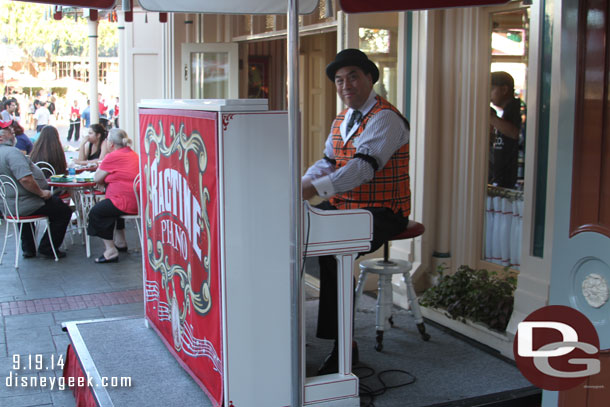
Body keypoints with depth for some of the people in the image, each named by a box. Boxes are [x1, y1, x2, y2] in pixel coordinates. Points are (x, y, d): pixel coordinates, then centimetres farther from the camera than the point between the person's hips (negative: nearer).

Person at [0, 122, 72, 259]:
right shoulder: (11, 152, -24)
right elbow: (25, 179, -34)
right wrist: (42, 193, -19)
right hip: (25, 205, -10)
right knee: (65, 211, 7)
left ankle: (28, 249, 40)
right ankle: (47, 249, 14)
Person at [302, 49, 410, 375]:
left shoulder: (385, 118, -14)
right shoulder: (341, 120, 16)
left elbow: (363, 167, -27)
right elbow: (327, 162, 14)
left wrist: (314, 189, -38)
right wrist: (301, 184, -6)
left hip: (380, 212, -8)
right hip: (341, 206, 8)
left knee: (332, 252, -31)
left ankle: (343, 346, -19)